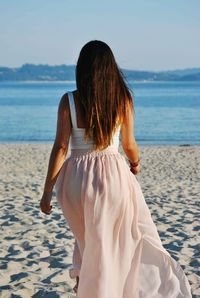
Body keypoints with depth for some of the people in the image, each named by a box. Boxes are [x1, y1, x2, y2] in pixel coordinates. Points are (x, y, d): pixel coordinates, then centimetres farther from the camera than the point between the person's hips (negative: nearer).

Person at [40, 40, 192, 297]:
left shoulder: (69, 101, -9)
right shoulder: (123, 100, -5)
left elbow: (61, 148, -10)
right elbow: (129, 145, 3)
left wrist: (47, 192, -5)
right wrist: (135, 163, 26)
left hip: (77, 178, 0)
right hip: (114, 174, 0)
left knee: (89, 236, 28)